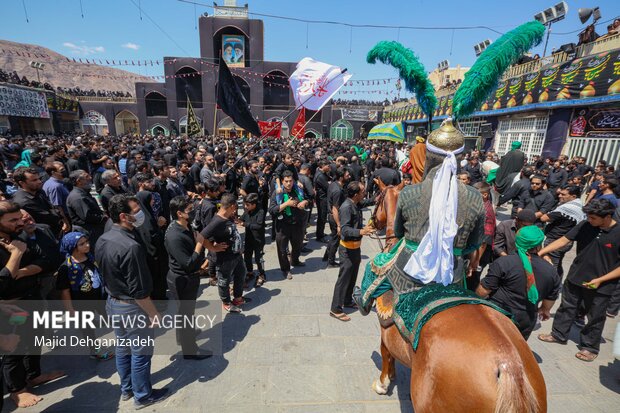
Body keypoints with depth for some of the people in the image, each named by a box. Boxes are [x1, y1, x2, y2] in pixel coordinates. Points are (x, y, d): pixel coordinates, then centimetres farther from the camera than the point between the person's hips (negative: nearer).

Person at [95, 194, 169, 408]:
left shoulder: (102, 240, -3)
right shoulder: (130, 246, -31)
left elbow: (105, 273, 9)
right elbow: (139, 290, -26)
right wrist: (153, 312, -15)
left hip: (112, 302, 9)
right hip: (132, 307, -9)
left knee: (122, 349, 24)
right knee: (140, 353, 11)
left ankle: (126, 389, 43)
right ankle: (143, 396, 29)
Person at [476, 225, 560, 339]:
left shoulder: (503, 262, -19)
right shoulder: (551, 271, -3)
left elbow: (484, 290, -17)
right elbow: (551, 297, 12)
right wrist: (545, 310, 33)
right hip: (526, 323, 4)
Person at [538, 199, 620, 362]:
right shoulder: (585, 225, -10)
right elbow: (564, 240, -6)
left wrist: (600, 280, -18)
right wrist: (539, 253, -14)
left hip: (600, 285, -3)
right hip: (575, 278, 3)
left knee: (595, 317, 15)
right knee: (567, 307, 18)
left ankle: (590, 347, 34)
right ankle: (558, 335, 37)